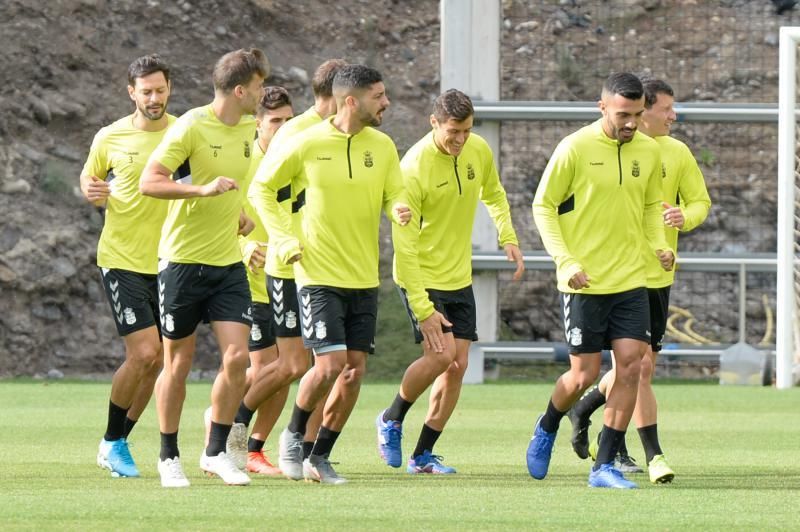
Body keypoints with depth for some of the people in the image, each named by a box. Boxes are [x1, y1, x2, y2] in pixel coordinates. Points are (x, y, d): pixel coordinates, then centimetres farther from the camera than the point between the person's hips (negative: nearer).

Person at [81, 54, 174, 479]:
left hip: (167, 263, 3)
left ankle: (118, 443, 23)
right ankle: (112, 442, 4)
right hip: (121, 260, -3)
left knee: (154, 361, 6)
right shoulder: (110, 137, -2)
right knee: (144, 353, -14)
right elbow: (88, 177, 14)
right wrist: (92, 191, -9)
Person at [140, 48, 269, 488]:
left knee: (237, 356, -6)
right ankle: (169, 457, 17)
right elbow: (149, 182, -20)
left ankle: (216, 452, 8)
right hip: (183, 259, -6)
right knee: (178, 362, 3)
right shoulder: (192, 127, -14)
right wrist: (205, 189, -29)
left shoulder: (248, 128, 9)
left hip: (228, 262, 6)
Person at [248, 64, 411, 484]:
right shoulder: (307, 144, -8)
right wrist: (285, 240, -5)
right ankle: (293, 435, 11)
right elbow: (261, 186, 3)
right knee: (330, 364, -15)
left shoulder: (382, 146, 3)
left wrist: (400, 210, -17)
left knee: (355, 369, 2)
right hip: (319, 276, -5)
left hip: (364, 277, 5)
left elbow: (394, 196, 7)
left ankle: (319, 457, 16)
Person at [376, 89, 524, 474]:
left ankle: (423, 454, 11)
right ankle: (391, 420, 8)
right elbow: (404, 242, -22)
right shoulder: (414, 168, -22)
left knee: (457, 366, 1)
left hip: (459, 278, 6)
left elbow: (493, 194, 20)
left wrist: (508, 236, 2)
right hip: (422, 277, -6)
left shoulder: (479, 151, -3)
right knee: (441, 353, -18)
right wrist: (423, 309, -25)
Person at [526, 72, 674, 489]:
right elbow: (543, 205, -4)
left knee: (630, 365, -6)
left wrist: (659, 245, 1)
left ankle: (605, 466, 1)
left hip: (631, 279, 4)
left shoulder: (649, 151, 4)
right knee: (585, 373, -1)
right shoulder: (575, 149, -10)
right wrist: (566, 260, -14)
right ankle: (546, 429, 32)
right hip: (584, 282, -4)